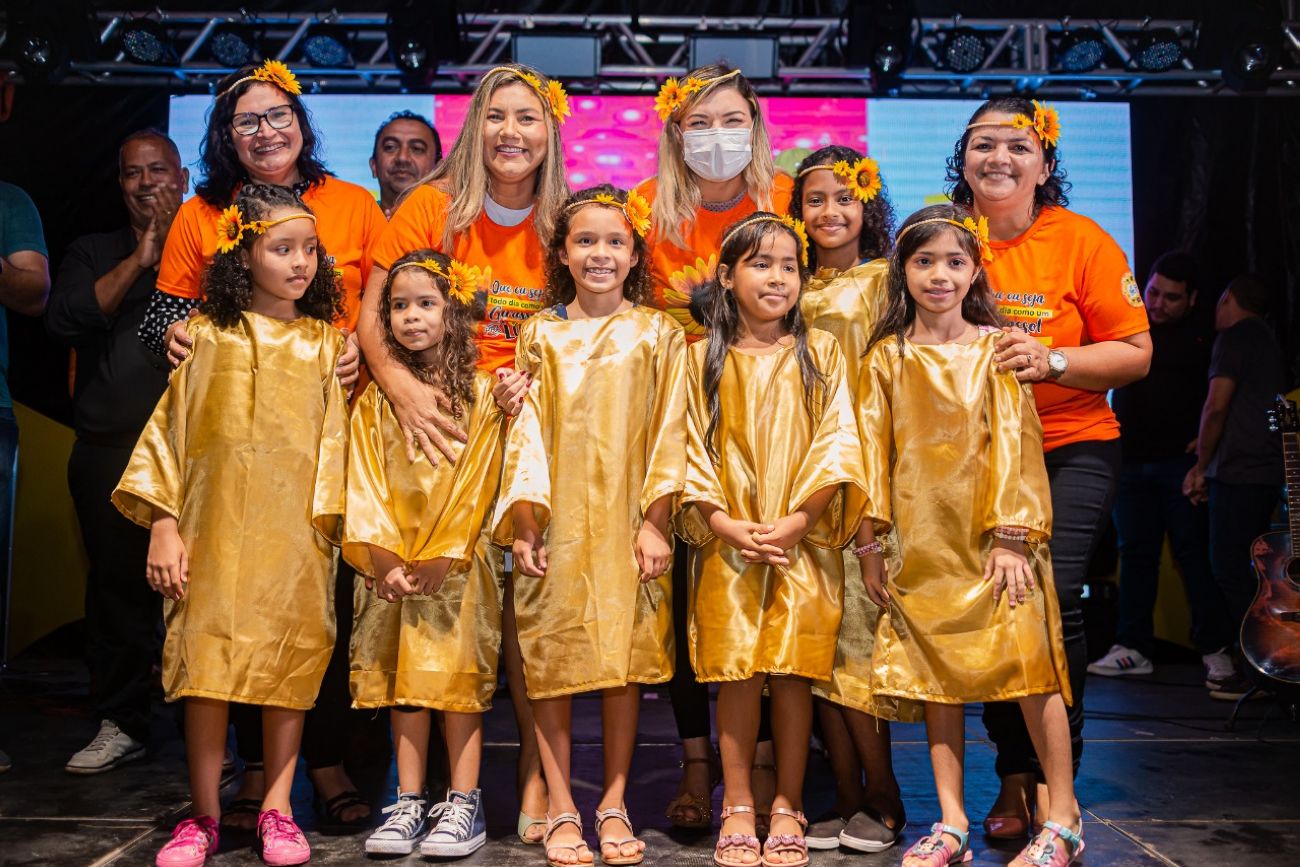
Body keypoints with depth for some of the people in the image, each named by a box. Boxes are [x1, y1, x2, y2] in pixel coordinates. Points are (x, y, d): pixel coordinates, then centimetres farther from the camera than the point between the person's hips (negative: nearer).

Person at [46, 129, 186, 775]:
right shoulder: (93, 254, 18)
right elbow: (64, 320, -2)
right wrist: (140, 258, -6)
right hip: (110, 451, 2)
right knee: (116, 583, 5)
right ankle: (120, 725, 17)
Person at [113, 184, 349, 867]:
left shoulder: (326, 343, 8)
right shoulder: (210, 336, 5)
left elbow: (335, 438, 7)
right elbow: (171, 428, 5)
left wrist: (332, 523, -2)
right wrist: (163, 525, 0)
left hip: (297, 532, 1)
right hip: (216, 527, -1)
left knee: (292, 659, 2)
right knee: (206, 657, 0)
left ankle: (276, 810, 14)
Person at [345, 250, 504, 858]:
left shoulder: (479, 393, 0)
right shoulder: (375, 399, 7)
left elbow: (475, 483, -6)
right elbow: (364, 484, 1)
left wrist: (439, 557, -12)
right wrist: (385, 559, -10)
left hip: (456, 565, -2)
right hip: (392, 566, 3)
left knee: (458, 680, -1)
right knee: (403, 681, 5)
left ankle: (464, 804, 5)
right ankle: (409, 803, 12)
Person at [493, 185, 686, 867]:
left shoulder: (658, 334, 5)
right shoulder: (540, 334, 7)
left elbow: (668, 433, 1)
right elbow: (526, 430, 4)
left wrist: (655, 522, -6)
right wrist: (524, 522, -4)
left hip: (627, 524, 0)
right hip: (556, 525, 1)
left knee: (626, 658, 3)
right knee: (549, 659, 1)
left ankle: (614, 804, 17)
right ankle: (561, 808, 12)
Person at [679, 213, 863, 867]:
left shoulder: (820, 354, 6)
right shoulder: (704, 359, 7)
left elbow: (836, 444, -1)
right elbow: (694, 447, 3)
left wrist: (795, 520, -12)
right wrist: (725, 523, -10)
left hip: (805, 543, 0)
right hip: (729, 545, 0)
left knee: (793, 673, 1)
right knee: (737, 674, 0)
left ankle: (788, 807, 14)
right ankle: (738, 808, 11)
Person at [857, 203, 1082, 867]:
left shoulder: (995, 349, 3)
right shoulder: (886, 357, 7)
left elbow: (1013, 442, -2)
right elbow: (872, 450, 6)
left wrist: (1010, 535, -10)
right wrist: (871, 545, 2)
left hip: (993, 538, -2)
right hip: (922, 544, 2)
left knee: (1030, 666, -4)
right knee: (937, 678, 6)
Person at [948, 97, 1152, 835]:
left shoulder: (1082, 241, -4)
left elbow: (1136, 353, -4)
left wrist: (1053, 360, -19)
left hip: (1071, 449, -2)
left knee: (1052, 598, -15)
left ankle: (1055, 778, 3)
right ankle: (1014, 775, 20)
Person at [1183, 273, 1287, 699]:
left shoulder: (1233, 337, -6)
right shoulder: (1269, 341, 22)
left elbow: (1216, 406, -12)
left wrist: (1201, 465, -3)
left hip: (1237, 472, -9)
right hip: (1268, 470, 9)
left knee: (1231, 571, -8)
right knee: (1245, 571, 12)